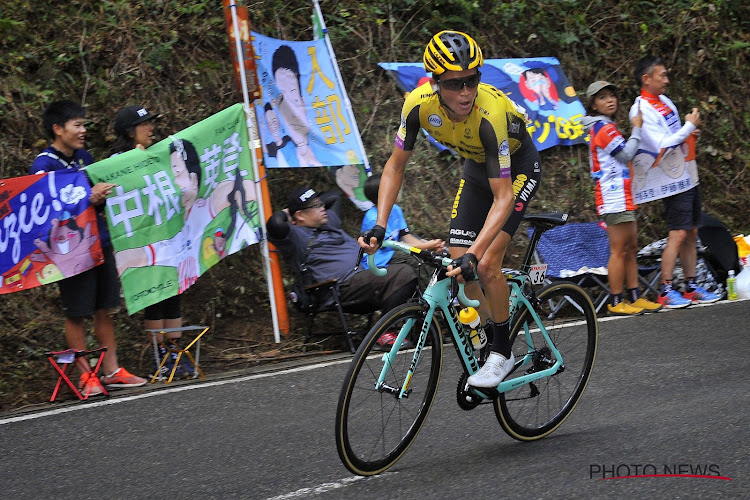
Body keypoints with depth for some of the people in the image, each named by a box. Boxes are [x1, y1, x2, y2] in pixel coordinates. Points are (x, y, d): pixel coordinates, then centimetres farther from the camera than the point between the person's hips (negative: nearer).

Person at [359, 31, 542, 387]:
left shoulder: (489, 114, -40)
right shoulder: (420, 104, -27)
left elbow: (503, 198, -40)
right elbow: (396, 165, -14)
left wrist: (473, 254, -50)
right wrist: (379, 226, -25)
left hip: (518, 168, -5)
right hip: (476, 169, 5)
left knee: (485, 266, -18)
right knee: (456, 269, -2)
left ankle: (502, 353, 1)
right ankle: (487, 340, 19)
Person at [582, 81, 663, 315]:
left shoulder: (601, 127, 20)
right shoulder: (604, 128, -13)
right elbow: (626, 154, -15)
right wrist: (636, 129, -7)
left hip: (622, 197, 11)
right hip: (614, 198, -11)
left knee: (631, 249, 11)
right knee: (619, 250, -8)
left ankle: (634, 297, 13)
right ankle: (616, 302, -5)